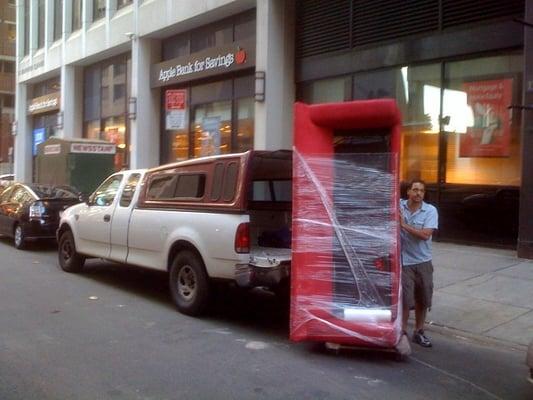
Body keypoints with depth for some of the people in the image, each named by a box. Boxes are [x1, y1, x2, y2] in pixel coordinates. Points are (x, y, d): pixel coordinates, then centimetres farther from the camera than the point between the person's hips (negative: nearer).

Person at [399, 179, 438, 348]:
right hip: (404, 261, -2)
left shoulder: (430, 210, -6)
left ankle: (418, 332, 31)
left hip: (423, 262, 2)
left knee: (422, 299, 14)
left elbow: (425, 234, -17)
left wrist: (404, 225, -21)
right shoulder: (399, 206, -4)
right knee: (405, 299, -5)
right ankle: (402, 332, 10)